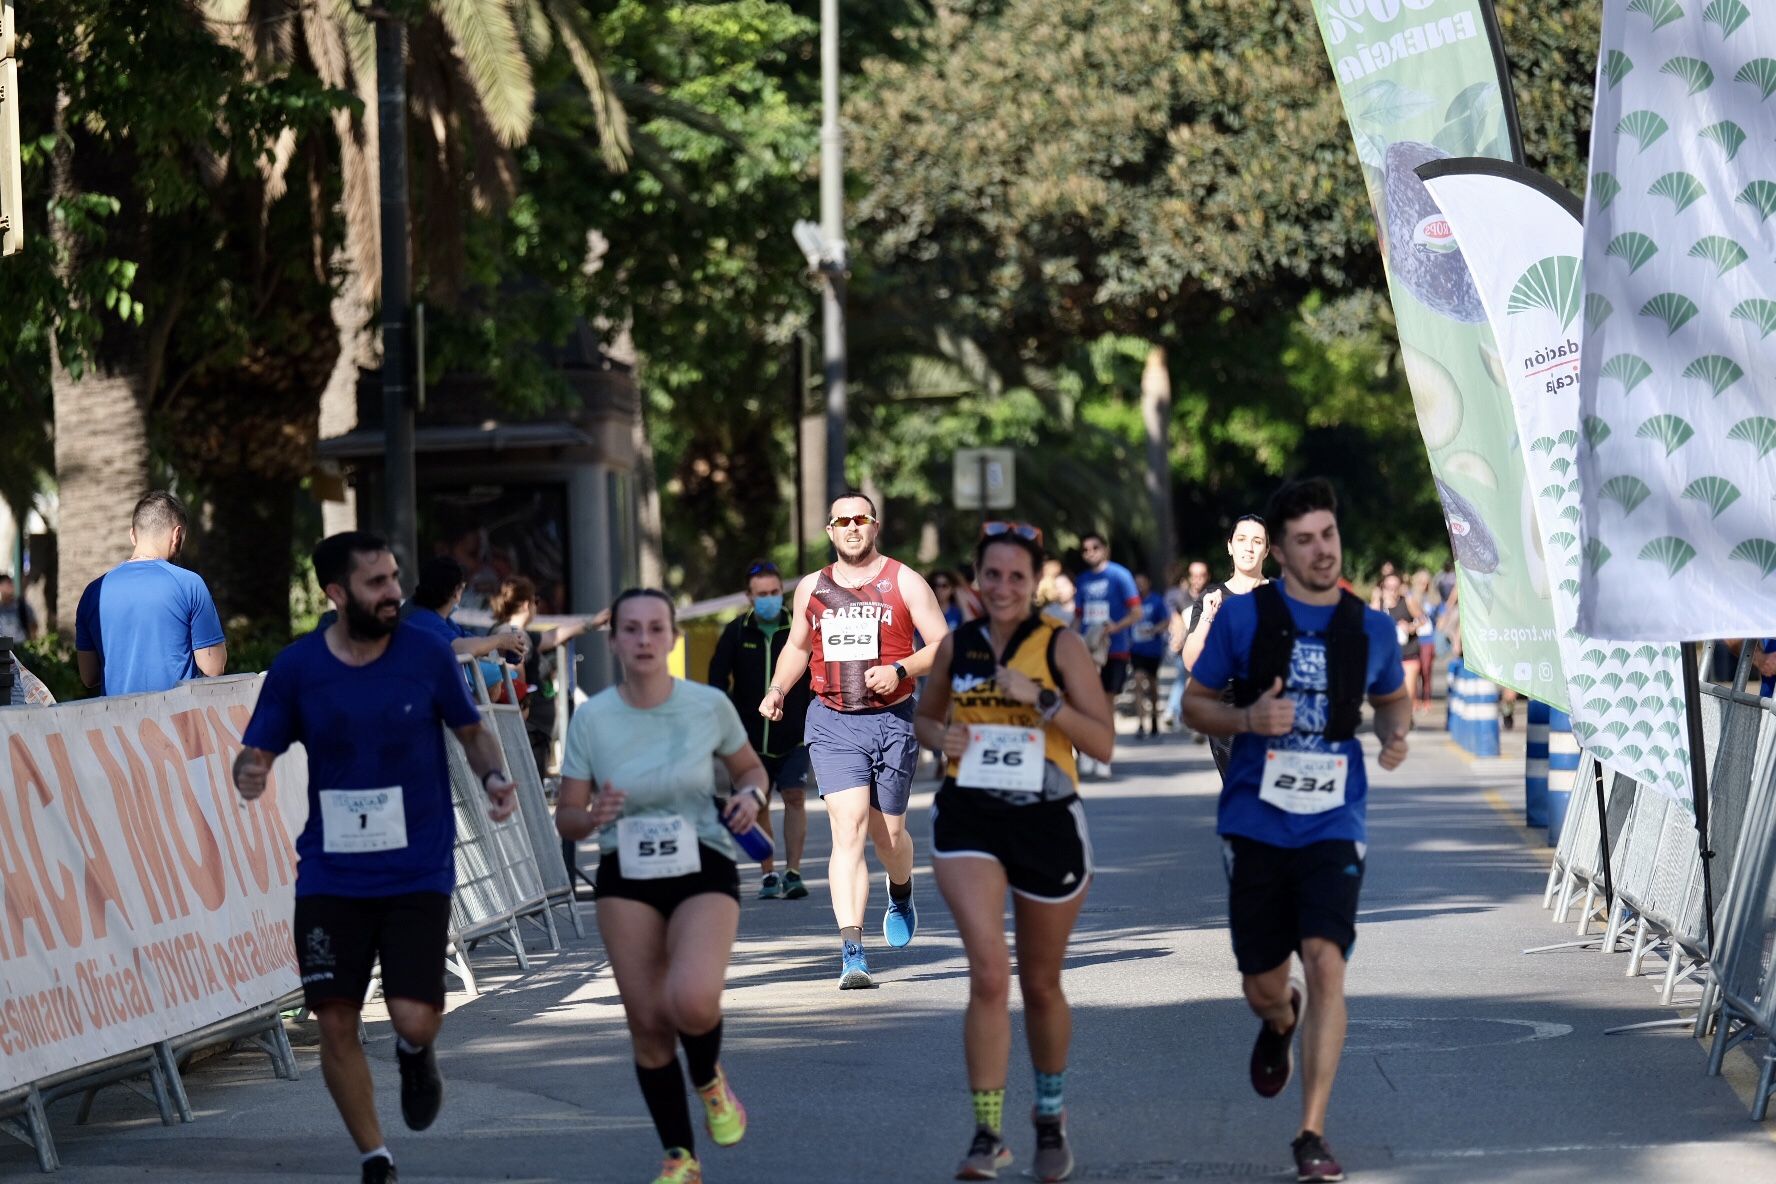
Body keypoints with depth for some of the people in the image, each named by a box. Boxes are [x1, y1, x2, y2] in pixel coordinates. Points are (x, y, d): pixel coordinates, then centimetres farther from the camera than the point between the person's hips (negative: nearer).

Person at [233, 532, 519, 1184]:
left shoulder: (426, 652, -4)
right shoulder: (297, 667, -3)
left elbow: (471, 730, 10)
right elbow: (255, 755, 3)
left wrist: (494, 777, -10)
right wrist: (248, 775, -21)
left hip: (418, 872, -1)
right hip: (331, 877, 1)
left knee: (414, 1017, -13)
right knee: (335, 1024, -2)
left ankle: (416, 1051, 26)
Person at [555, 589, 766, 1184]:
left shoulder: (709, 705, -7)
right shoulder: (592, 718, -6)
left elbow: (749, 767, 11)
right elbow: (566, 818, 0)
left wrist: (750, 795, -11)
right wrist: (592, 817, -23)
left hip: (704, 871, -2)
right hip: (625, 878, 2)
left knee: (691, 1001, -25)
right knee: (647, 1022, -1)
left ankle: (709, 1081, 10)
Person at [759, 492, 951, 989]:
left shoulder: (904, 583, 0)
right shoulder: (811, 589, 9)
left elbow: (943, 646, -2)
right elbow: (797, 646, 25)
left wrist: (899, 670, -19)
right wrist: (777, 690, 7)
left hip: (892, 721, -1)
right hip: (832, 724, 1)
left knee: (889, 833, 10)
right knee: (848, 831, -14)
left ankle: (901, 895, 48)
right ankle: (852, 954, -21)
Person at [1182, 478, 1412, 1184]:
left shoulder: (1371, 629, 5)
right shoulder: (1243, 616, -1)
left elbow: (1393, 698, 23)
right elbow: (1195, 702, 6)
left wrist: (1396, 735, 0)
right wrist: (1247, 718, -14)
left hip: (1333, 823, 0)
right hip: (1256, 824, 0)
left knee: (1326, 962, -18)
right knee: (1262, 986, 7)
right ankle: (1281, 1023, 48)